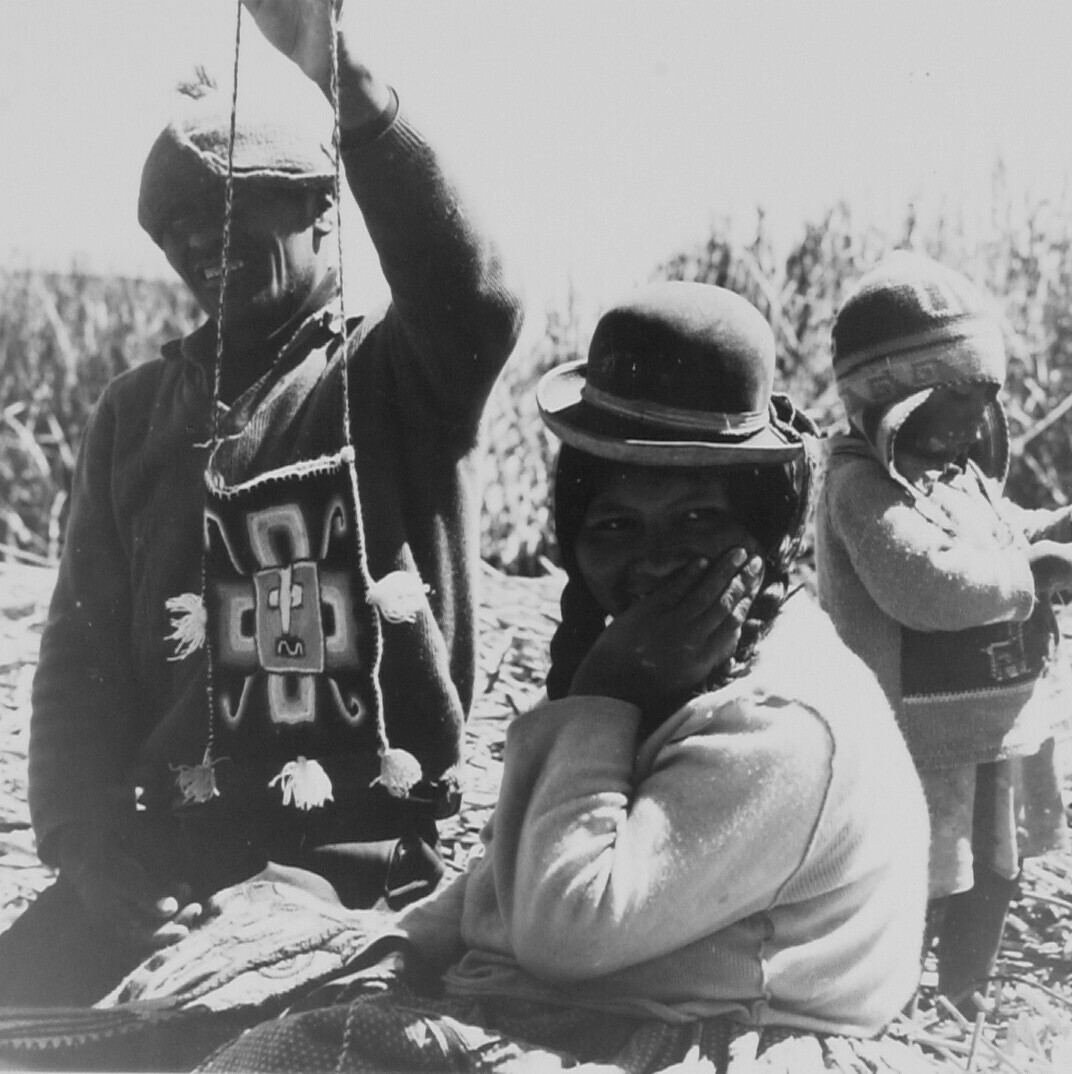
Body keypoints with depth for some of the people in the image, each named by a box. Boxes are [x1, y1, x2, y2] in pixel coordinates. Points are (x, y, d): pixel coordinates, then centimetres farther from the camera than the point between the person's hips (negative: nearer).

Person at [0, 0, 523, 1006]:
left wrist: (341, 81, -32)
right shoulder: (138, 412, 11)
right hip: (170, 841, 4)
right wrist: (87, 846, -6)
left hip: (365, 850, -3)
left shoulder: (396, 380, 0)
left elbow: (476, 303, -25)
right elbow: (82, 654, 9)